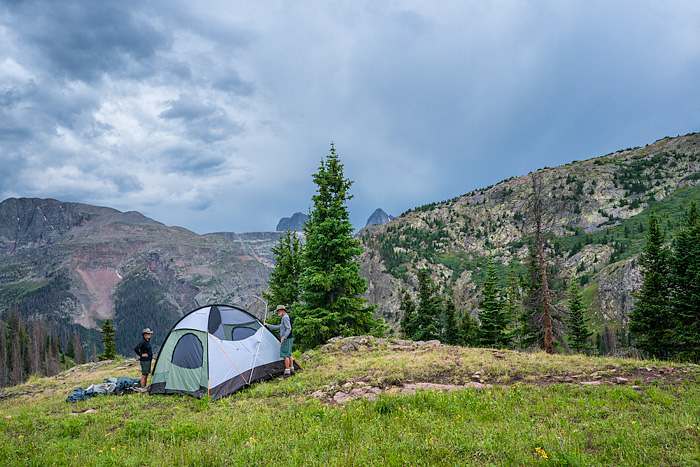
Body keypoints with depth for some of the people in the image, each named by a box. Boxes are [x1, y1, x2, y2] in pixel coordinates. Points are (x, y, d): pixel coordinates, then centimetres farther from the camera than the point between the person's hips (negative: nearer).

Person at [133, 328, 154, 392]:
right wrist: (141, 355, -17)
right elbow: (135, 348, -26)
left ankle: (145, 387, 24)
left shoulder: (148, 341, 12)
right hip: (144, 360, -9)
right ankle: (142, 389, 0)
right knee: (144, 375, -5)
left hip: (148, 360, 9)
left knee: (146, 375, 15)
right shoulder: (143, 341, -16)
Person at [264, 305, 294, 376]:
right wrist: (269, 325, 31)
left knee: (285, 355, -8)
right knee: (289, 354, 14)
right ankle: (292, 370, 19)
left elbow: (289, 329, -22)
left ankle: (287, 372, -8)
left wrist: (284, 338, -28)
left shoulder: (285, 317, -13)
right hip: (289, 338, 10)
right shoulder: (285, 317, 19)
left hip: (286, 339, -10)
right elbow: (278, 327, 27)